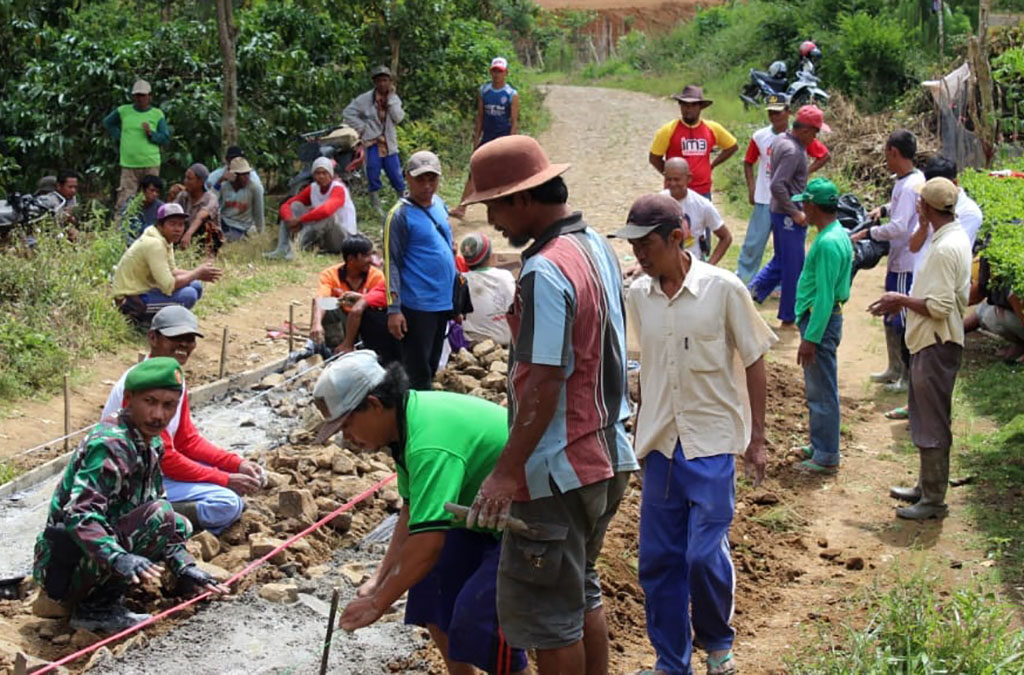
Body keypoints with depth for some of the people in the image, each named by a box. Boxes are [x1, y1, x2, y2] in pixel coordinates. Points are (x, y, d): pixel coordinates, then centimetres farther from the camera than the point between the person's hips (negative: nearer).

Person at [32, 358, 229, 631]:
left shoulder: (151, 445, 8)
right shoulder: (109, 445, -21)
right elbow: (80, 514, -33)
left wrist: (185, 568, 5)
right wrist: (118, 558, -47)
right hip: (65, 566, -10)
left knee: (180, 526, 20)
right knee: (159, 515, -24)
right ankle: (96, 606, -13)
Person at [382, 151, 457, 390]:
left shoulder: (439, 204, 9)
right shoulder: (400, 215, -12)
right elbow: (391, 263, -14)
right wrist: (393, 309, -19)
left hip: (443, 303, 8)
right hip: (417, 306, -8)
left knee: (431, 367, 17)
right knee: (417, 373, -3)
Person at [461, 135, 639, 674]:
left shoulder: (545, 272, -20)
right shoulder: (597, 246, 8)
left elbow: (543, 385, -24)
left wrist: (506, 472, -21)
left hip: (559, 468, -10)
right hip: (606, 456, 10)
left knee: (543, 611, 1)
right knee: (582, 591, 21)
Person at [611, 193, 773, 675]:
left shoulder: (723, 289, -10)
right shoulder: (637, 296, -1)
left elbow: (753, 361, -3)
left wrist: (757, 438, -2)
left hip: (712, 442, -4)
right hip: (661, 443, 4)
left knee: (705, 554, -6)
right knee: (657, 558, 6)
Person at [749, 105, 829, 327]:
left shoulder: (781, 139, 5)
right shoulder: (792, 151, -24)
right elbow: (777, 186, -29)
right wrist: (795, 213, -22)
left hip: (779, 211, 9)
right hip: (789, 216, -9)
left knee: (781, 259, 22)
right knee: (794, 267, 4)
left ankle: (753, 290, 14)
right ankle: (790, 317, 14)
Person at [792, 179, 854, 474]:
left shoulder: (828, 243, -23)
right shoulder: (838, 234, 10)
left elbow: (825, 296, -24)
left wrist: (810, 338, -22)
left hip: (820, 320, -10)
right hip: (825, 317, 10)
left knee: (822, 393, -2)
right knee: (819, 390, 19)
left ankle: (826, 457, 5)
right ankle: (820, 446, 29)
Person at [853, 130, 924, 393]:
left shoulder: (910, 186, -23)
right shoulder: (908, 179, 8)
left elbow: (899, 228, -30)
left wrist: (868, 233, -21)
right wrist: (884, 209, 11)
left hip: (907, 265, -10)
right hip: (898, 262, 10)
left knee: (903, 321, 0)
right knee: (891, 317, 21)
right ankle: (895, 369, 34)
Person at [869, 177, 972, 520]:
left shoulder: (945, 249, -22)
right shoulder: (956, 237, 10)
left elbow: (940, 306, -25)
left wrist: (901, 301, -13)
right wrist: (907, 300, 14)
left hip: (936, 346, -11)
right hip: (934, 341, 11)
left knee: (932, 423, -2)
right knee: (927, 418, 20)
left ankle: (934, 500, 6)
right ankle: (926, 486, 31)